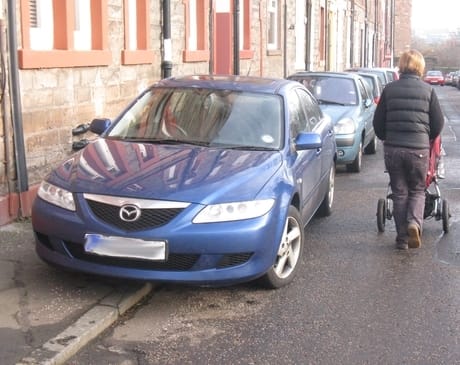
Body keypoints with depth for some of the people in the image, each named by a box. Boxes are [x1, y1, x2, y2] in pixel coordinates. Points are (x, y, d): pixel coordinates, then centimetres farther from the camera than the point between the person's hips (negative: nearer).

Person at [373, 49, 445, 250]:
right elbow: (438, 123, 4)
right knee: (417, 190, 14)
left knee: (399, 193, 10)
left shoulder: (389, 89, 2)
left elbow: (378, 122, 5)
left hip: (392, 149, 1)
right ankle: (414, 222, -12)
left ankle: (402, 238, 12)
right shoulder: (428, 90, 0)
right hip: (418, 149, -1)